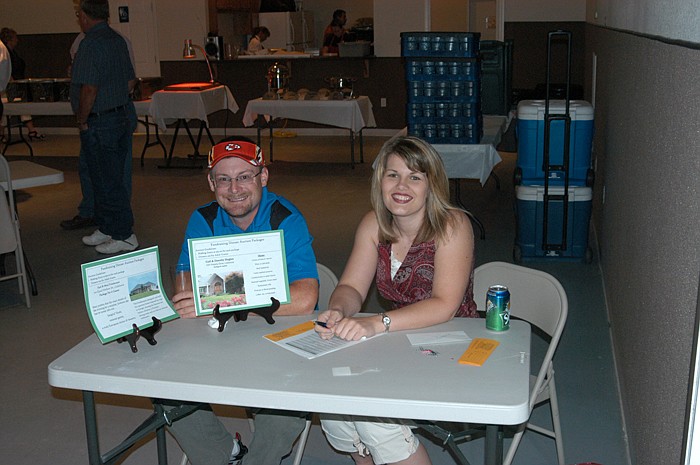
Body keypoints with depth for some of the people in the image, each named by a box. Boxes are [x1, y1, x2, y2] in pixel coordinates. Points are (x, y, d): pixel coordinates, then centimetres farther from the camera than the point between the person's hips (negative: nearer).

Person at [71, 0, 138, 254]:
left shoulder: (91, 44, -18)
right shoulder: (118, 40, 11)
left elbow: (89, 89, -24)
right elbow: (130, 81, 17)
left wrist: (82, 120, -12)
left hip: (99, 123, -10)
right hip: (123, 115, 10)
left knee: (107, 182, -1)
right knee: (110, 178, 17)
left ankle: (124, 235, 7)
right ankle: (106, 228, 28)